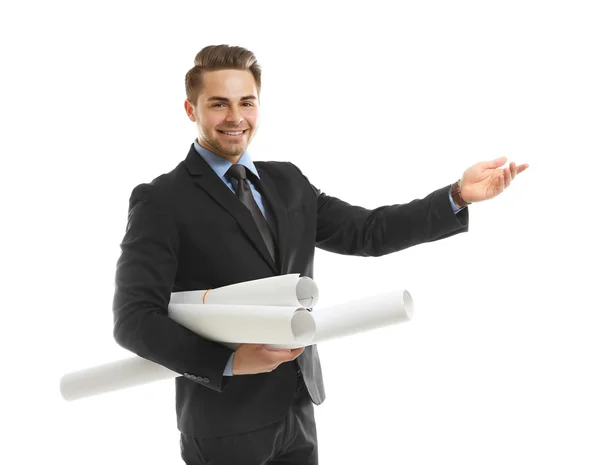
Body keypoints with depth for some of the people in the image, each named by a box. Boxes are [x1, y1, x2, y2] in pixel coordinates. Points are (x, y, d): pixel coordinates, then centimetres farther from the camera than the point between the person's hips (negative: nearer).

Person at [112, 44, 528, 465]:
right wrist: (230, 362, -26)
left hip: (298, 412, 6)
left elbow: (367, 232, 5)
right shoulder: (161, 201, -9)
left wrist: (459, 195, -5)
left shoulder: (288, 181, 10)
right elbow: (134, 318, -16)